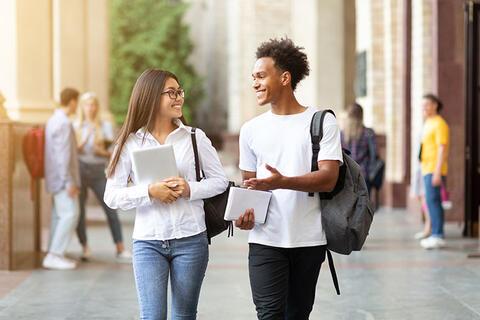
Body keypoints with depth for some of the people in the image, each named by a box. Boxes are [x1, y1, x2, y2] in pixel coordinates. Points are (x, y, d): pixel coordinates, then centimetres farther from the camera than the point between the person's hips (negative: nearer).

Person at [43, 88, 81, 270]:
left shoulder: (53, 120, 15)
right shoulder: (64, 123, -16)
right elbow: (63, 155, -21)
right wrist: (69, 181, -21)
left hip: (56, 179, 10)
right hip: (63, 177, -10)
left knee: (59, 215, 10)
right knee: (70, 214, -12)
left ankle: (54, 255, 12)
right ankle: (54, 255, -13)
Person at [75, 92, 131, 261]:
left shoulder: (105, 126, 8)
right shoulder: (76, 127, 8)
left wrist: (102, 151, -14)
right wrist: (87, 135, -12)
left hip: (99, 171, 0)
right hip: (80, 169, 0)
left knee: (111, 208, -6)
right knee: (79, 210, -2)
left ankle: (120, 249, -2)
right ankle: (85, 248, 8)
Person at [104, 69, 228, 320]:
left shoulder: (195, 137, 2)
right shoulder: (130, 143, 0)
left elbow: (219, 181, 5)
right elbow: (111, 196, -3)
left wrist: (190, 190, -13)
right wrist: (150, 192, -18)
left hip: (190, 239, 1)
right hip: (148, 242, -1)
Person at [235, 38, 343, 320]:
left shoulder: (322, 122, -1)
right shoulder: (251, 129, 10)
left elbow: (328, 179, -11)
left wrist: (282, 182, -27)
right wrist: (245, 211, -7)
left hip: (309, 241, -1)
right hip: (265, 240, 2)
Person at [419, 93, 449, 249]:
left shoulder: (439, 124, -11)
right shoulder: (428, 124, 19)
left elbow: (442, 149, -17)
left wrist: (437, 173, -23)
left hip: (434, 170, -10)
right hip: (428, 169, 10)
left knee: (433, 201, -15)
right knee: (433, 202, 9)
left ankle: (438, 236, -17)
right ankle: (436, 236, 13)